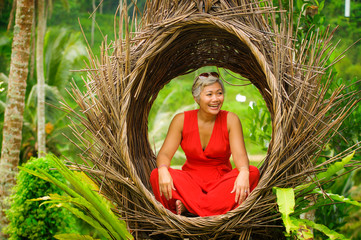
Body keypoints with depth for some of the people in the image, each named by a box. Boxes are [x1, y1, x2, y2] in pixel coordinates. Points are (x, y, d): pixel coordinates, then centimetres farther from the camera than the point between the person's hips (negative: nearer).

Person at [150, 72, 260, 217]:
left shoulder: (230, 120, -2)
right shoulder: (182, 120, -1)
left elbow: (239, 154, -14)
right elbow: (165, 153, -8)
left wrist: (244, 172, -39)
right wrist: (163, 170, -33)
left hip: (221, 181, 1)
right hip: (190, 180, 0)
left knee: (253, 172, -30)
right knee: (157, 174, -27)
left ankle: (187, 206, -37)